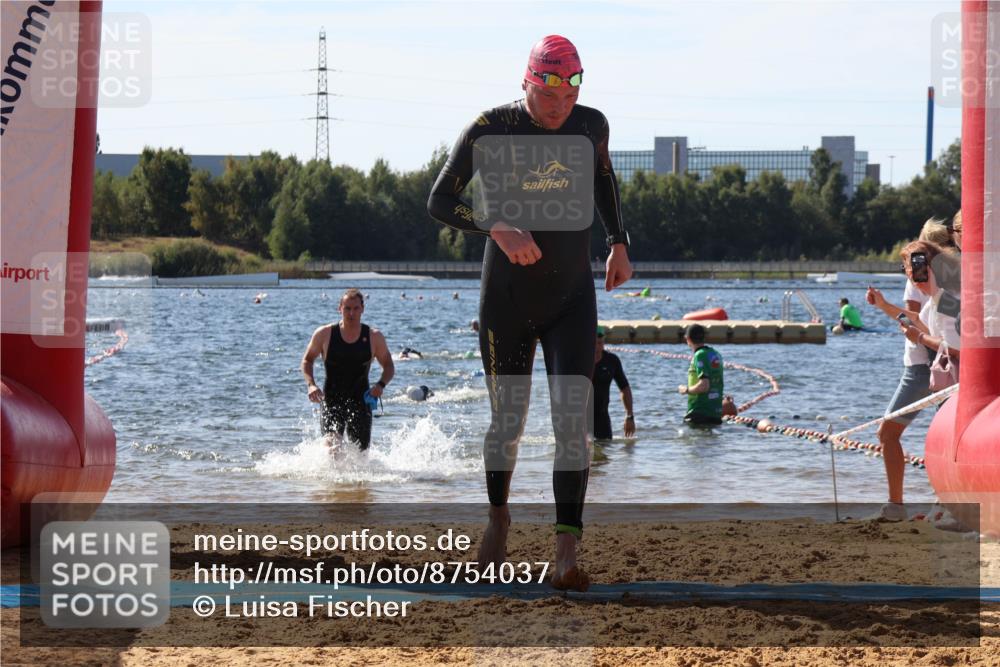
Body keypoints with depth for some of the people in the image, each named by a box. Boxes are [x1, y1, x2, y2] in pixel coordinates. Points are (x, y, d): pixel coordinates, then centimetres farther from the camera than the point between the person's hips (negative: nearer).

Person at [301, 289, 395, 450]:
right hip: (332, 400, -1)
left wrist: (381, 385, -13)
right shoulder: (324, 334, -3)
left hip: (360, 400, 1)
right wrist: (311, 384, -9)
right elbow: (307, 360, 8)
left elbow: (388, 366, 8)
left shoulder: (374, 337, -1)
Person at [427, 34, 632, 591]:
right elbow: (440, 202, -14)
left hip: (573, 300, 1)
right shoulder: (492, 129, -13)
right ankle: (498, 516, 38)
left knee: (574, 421, -14)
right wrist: (497, 227, -31)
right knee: (508, 421, 9)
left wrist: (620, 244, 17)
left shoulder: (591, 124, -3)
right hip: (508, 300, -1)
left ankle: (568, 555, -18)